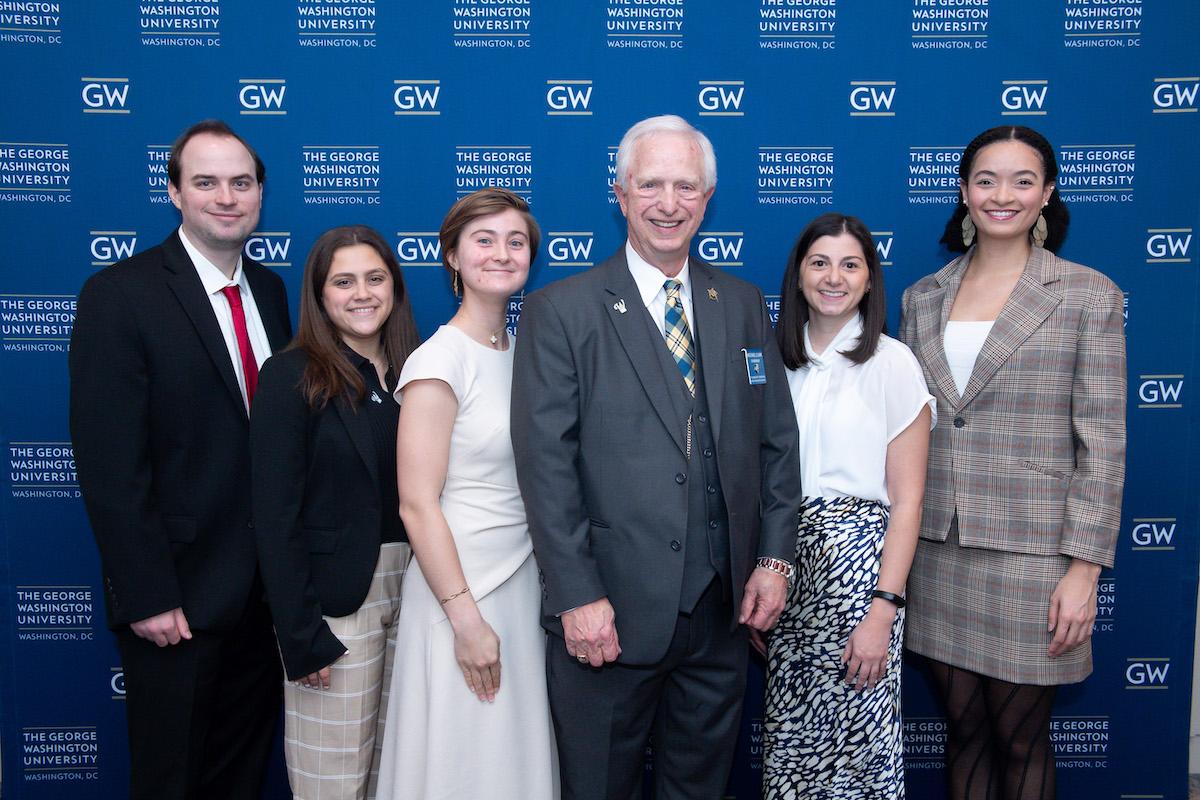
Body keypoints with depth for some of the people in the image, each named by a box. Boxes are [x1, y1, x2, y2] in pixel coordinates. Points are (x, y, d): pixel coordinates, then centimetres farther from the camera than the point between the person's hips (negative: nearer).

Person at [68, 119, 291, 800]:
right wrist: (147, 596, -17)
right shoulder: (119, 295, -13)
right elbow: (109, 463, -16)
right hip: (179, 595, -5)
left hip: (269, 584, 6)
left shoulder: (270, 290, 6)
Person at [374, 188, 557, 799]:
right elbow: (417, 505, -17)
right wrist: (467, 619, -17)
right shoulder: (440, 360, -14)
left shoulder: (521, 353, 7)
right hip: (461, 587, -7)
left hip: (526, 581, 7)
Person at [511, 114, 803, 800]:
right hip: (612, 614, -3)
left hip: (725, 609, 4)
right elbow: (545, 463, -11)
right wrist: (578, 596, -15)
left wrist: (775, 560, 1)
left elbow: (778, 440, 9)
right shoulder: (560, 312, -6)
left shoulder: (743, 305, 8)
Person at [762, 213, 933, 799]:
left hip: (858, 559, -4)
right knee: (788, 729, 12)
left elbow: (906, 500, -8)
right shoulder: (779, 360, 7)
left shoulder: (892, 364, -6)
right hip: (785, 559, 4)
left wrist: (883, 610, -14)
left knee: (856, 733, 3)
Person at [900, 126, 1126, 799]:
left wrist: (1085, 567, -10)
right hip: (936, 553, 3)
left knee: (1021, 737, 10)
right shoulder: (923, 297, 8)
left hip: (1031, 554, -3)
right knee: (964, 729, 15)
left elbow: (1103, 442, -6)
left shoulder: (1088, 295, -3)